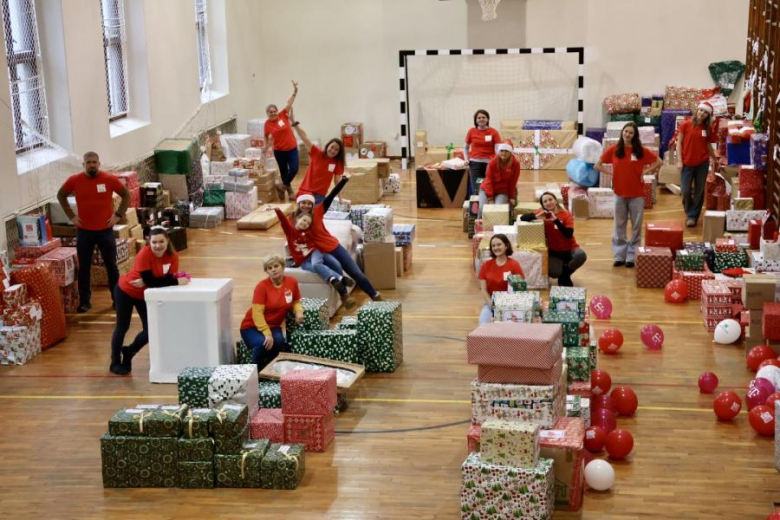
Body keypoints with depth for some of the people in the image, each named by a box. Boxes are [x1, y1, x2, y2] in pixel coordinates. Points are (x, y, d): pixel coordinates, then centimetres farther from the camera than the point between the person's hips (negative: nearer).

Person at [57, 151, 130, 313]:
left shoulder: (110, 179, -7)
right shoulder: (74, 180, -4)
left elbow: (126, 195, 5)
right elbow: (61, 195, 12)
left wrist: (118, 215, -3)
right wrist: (71, 216, 4)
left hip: (105, 230, -1)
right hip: (84, 231, 1)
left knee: (111, 265, 8)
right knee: (84, 267, 7)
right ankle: (84, 301, 16)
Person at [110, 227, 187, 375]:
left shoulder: (173, 256, -19)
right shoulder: (144, 254, -34)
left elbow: (168, 279, -22)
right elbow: (150, 281, -36)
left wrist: (145, 283, -34)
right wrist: (177, 282, -34)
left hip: (146, 295, 5)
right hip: (126, 291, -5)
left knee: (151, 330, 2)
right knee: (122, 327, 5)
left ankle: (128, 352, 28)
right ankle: (115, 362, 22)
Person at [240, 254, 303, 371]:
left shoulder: (292, 282, -5)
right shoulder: (262, 286, -17)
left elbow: (295, 302, 12)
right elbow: (257, 313, -20)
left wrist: (299, 312, -12)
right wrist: (267, 333, -29)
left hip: (273, 326, 3)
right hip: (252, 326, -3)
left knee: (279, 342, -30)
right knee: (263, 343, -33)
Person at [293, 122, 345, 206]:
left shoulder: (338, 163, -1)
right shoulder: (316, 153, -4)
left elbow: (338, 181, 3)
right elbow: (304, 137, -10)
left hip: (320, 196, 0)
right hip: (305, 192, 0)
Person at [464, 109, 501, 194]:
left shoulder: (493, 132, 2)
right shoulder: (472, 131, 7)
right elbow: (466, 147, 20)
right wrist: (467, 159, 7)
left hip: (489, 163, -1)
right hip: (475, 163, 1)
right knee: (476, 189, -5)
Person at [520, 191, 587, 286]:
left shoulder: (566, 215, -8)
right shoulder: (543, 214, -2)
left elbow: (569, 234, -22)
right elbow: (523, 218, -12)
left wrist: (556, 220, -30)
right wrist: (537, 216, -30)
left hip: (569, 249, 0)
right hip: (554, 252, 0)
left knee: (581, 255, -33)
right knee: (553, 273, -28)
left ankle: (565, 275, -2)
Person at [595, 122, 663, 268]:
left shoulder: (641, 151, -5)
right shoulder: (613, 149, -2)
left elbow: (659, 162, 2)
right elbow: (598, 165, 6)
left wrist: (645, 172, -6)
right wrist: (612, 173, -4)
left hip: (637, 194, -1)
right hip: (620, 194, 1)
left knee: (636, 226, 5)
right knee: (619, 226, 8)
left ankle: (632, 256, 14)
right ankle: (619, 256, 16)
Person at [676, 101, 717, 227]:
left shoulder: (708, 129, 4)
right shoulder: (685, 125, -3)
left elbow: (708, 146, 13)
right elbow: (679, 143, -2)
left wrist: (715, 159, 16)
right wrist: (679, 160, -7)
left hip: (702, 163, 2)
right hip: (687, 163, -2)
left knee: (699, 191, 5)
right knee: (686, 190, -4)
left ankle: (693, 216, 18)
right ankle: (689, 213, 20)